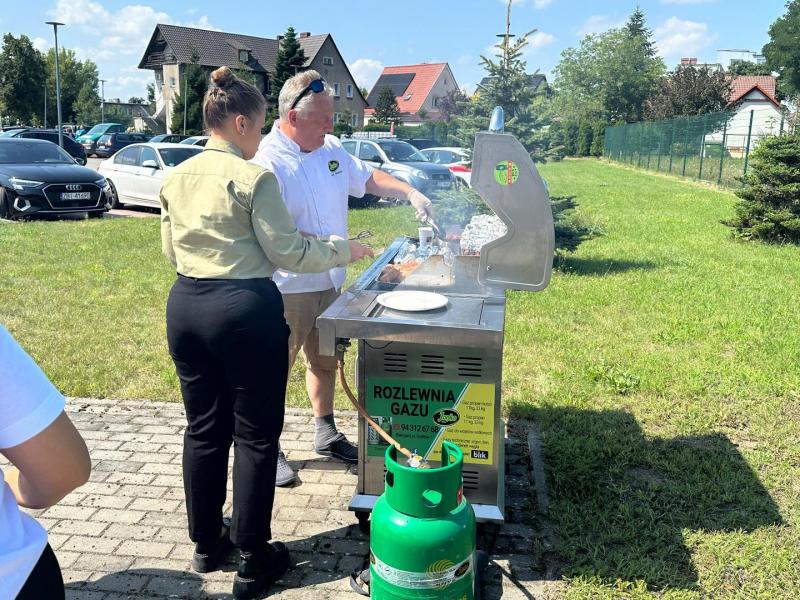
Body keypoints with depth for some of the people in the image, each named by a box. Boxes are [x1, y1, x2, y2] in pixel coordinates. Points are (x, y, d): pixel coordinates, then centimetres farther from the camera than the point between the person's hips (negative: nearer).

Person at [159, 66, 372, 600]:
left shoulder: (177, 178, 8)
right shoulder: (253, 177, -12)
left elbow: (171, 250, 16)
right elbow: (288, 252, -12)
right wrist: (344, 250, 2)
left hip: (185, 306, 7)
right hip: (244, 309, -7)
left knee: (203, 428, 18)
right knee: (255, 436, 6)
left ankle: (206, 543, 34)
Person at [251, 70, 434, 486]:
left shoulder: (331, 150, 4)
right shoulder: (268, 162, -20)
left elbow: (368, 178, 19)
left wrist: (410, 193, 4)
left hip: (329, 283, 8)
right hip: (288, 288, -8)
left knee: (324, 361, 20)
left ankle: (326, 435, 38)